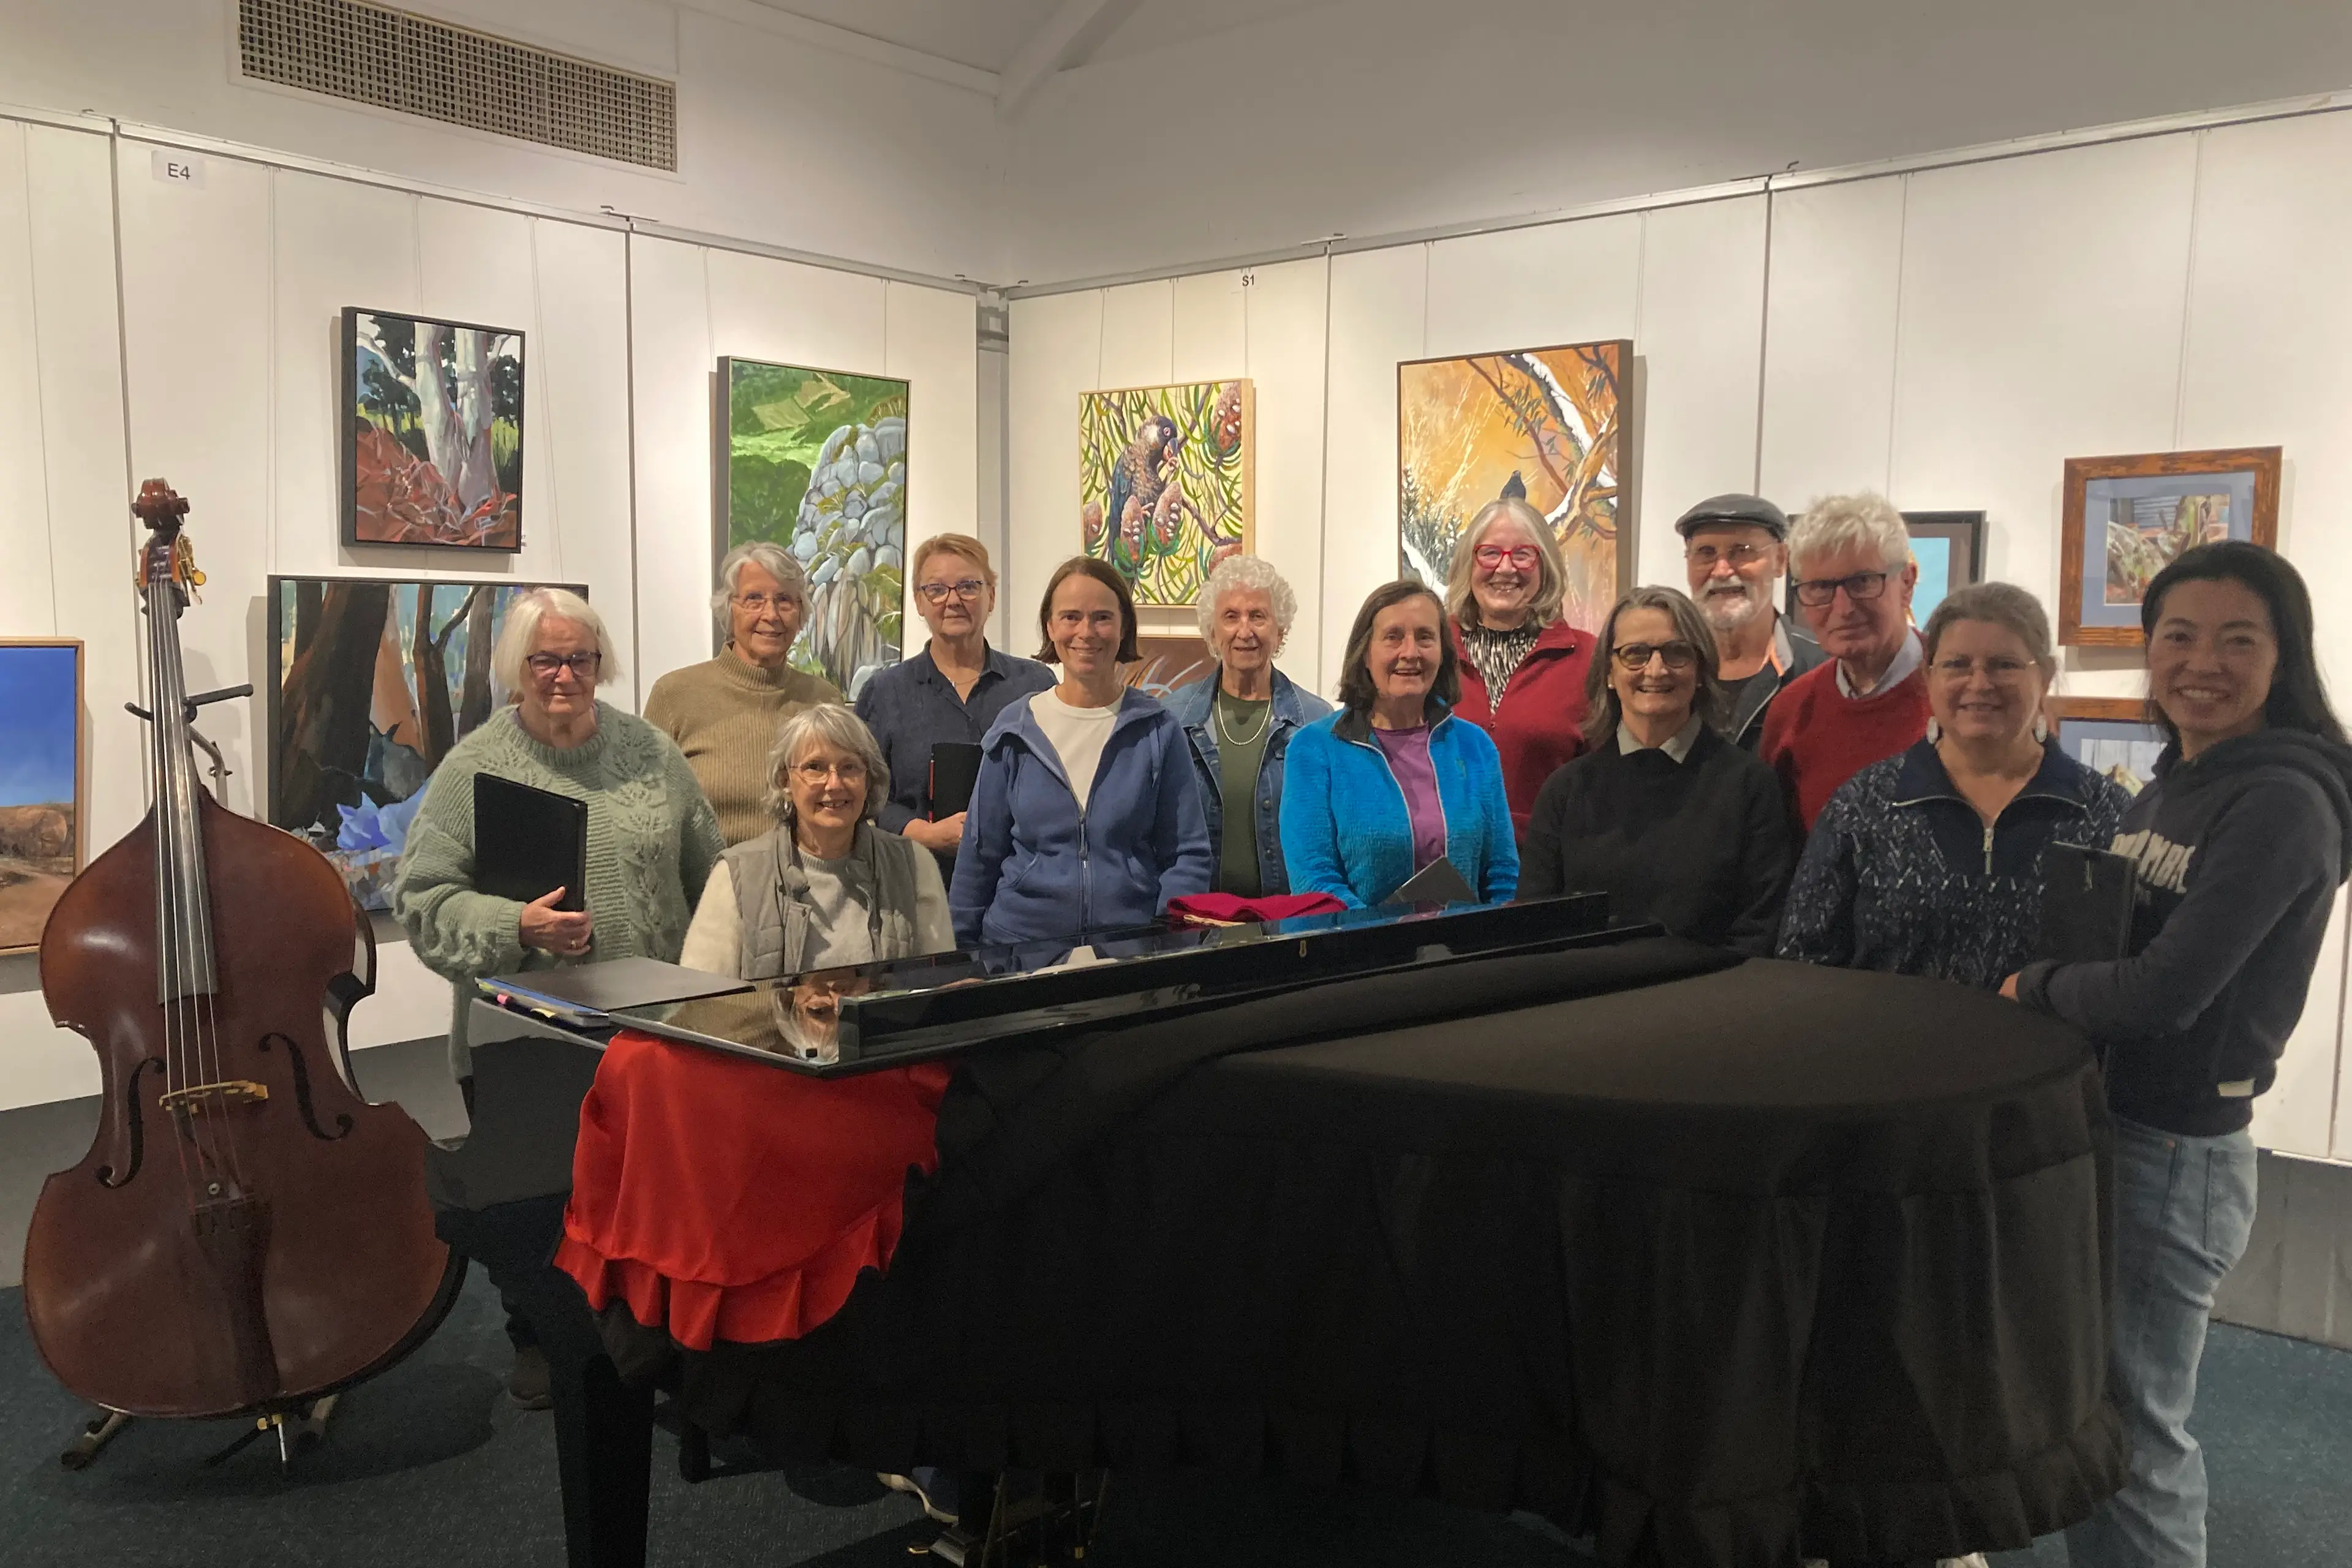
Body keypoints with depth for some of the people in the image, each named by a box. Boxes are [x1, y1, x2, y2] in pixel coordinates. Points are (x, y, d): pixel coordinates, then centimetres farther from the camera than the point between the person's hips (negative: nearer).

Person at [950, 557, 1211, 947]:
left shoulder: (1158, 731, 0)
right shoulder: (1014, 731, 4)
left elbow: (1188, 856, 0)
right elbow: (980, 855, 8)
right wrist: (960, 949, 5)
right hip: (1018, 942, 1)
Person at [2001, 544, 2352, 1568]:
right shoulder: (2170, 784, 9)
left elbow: (2165, 991, -26)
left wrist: (2033, 985, -10)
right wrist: (2048, 986, -4)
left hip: (2174, 1153, -8)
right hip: (2099, 1126, 8)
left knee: (2130, 1433, 4)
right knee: (2091, 1409, 21)